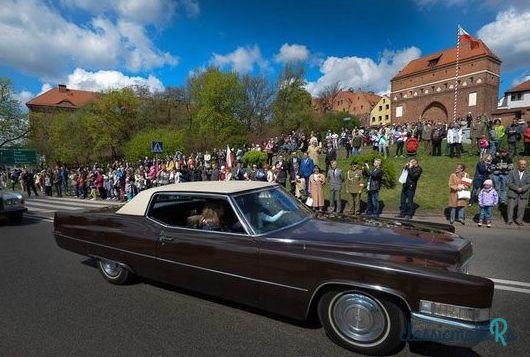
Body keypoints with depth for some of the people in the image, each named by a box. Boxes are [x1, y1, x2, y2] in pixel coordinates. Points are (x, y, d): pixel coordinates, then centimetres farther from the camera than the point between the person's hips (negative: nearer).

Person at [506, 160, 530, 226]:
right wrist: (516, 188, -15)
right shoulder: (512, 172, 3)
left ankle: (519, 220, 11)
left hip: (523, 194, 1)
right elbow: (509, 183, -4)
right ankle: (510, 220, 10)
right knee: (511, 207, 1)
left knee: (522, 207, 1)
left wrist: (522, 189, -16)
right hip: (513, 193, -1)